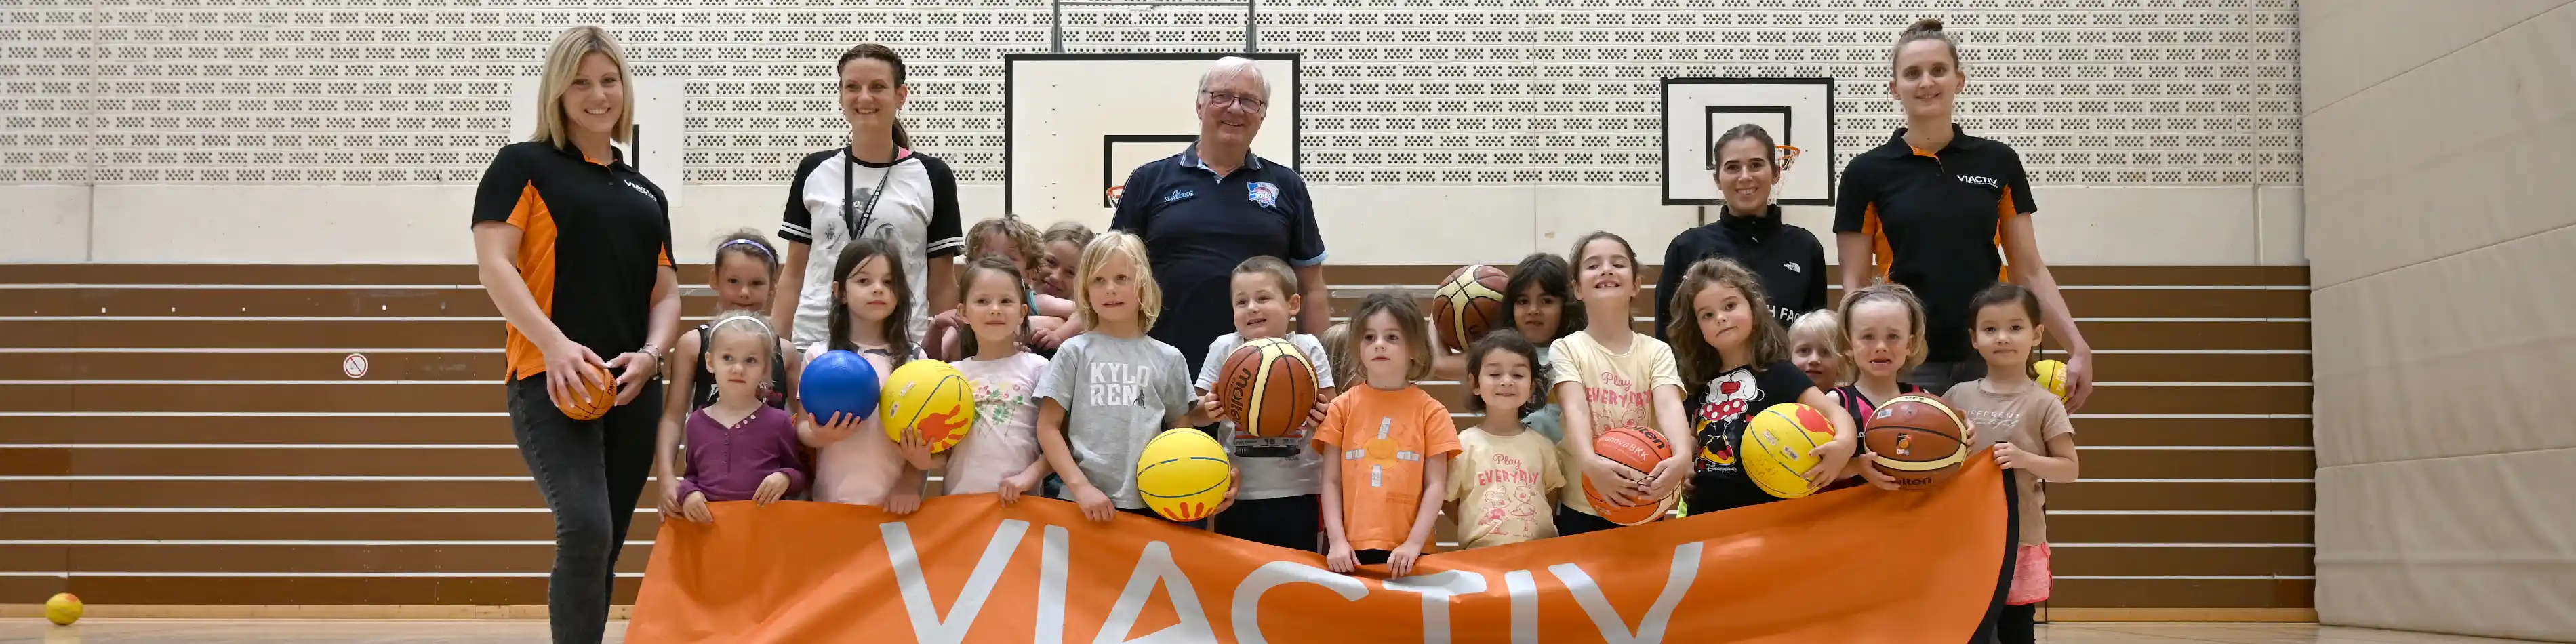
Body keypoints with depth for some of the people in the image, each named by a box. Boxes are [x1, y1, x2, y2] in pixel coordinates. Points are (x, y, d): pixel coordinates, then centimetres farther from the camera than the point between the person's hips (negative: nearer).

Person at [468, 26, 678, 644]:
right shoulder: (524, 165, 6)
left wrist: (649, 354, -4)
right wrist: (554, 344, -20)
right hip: (552, 380, -5)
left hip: (633, 389, 6)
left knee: (605, 547, 7)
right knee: (586, 530, -22)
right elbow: (493, 265, -5)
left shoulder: (646, 194, 21)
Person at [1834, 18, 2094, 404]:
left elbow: (2029, 271, 8)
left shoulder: (1999, 162, 7)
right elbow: (1855, 283, 2)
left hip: (1990, 360, 2)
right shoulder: (1867, 173, 1)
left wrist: (2078, 347, -1)